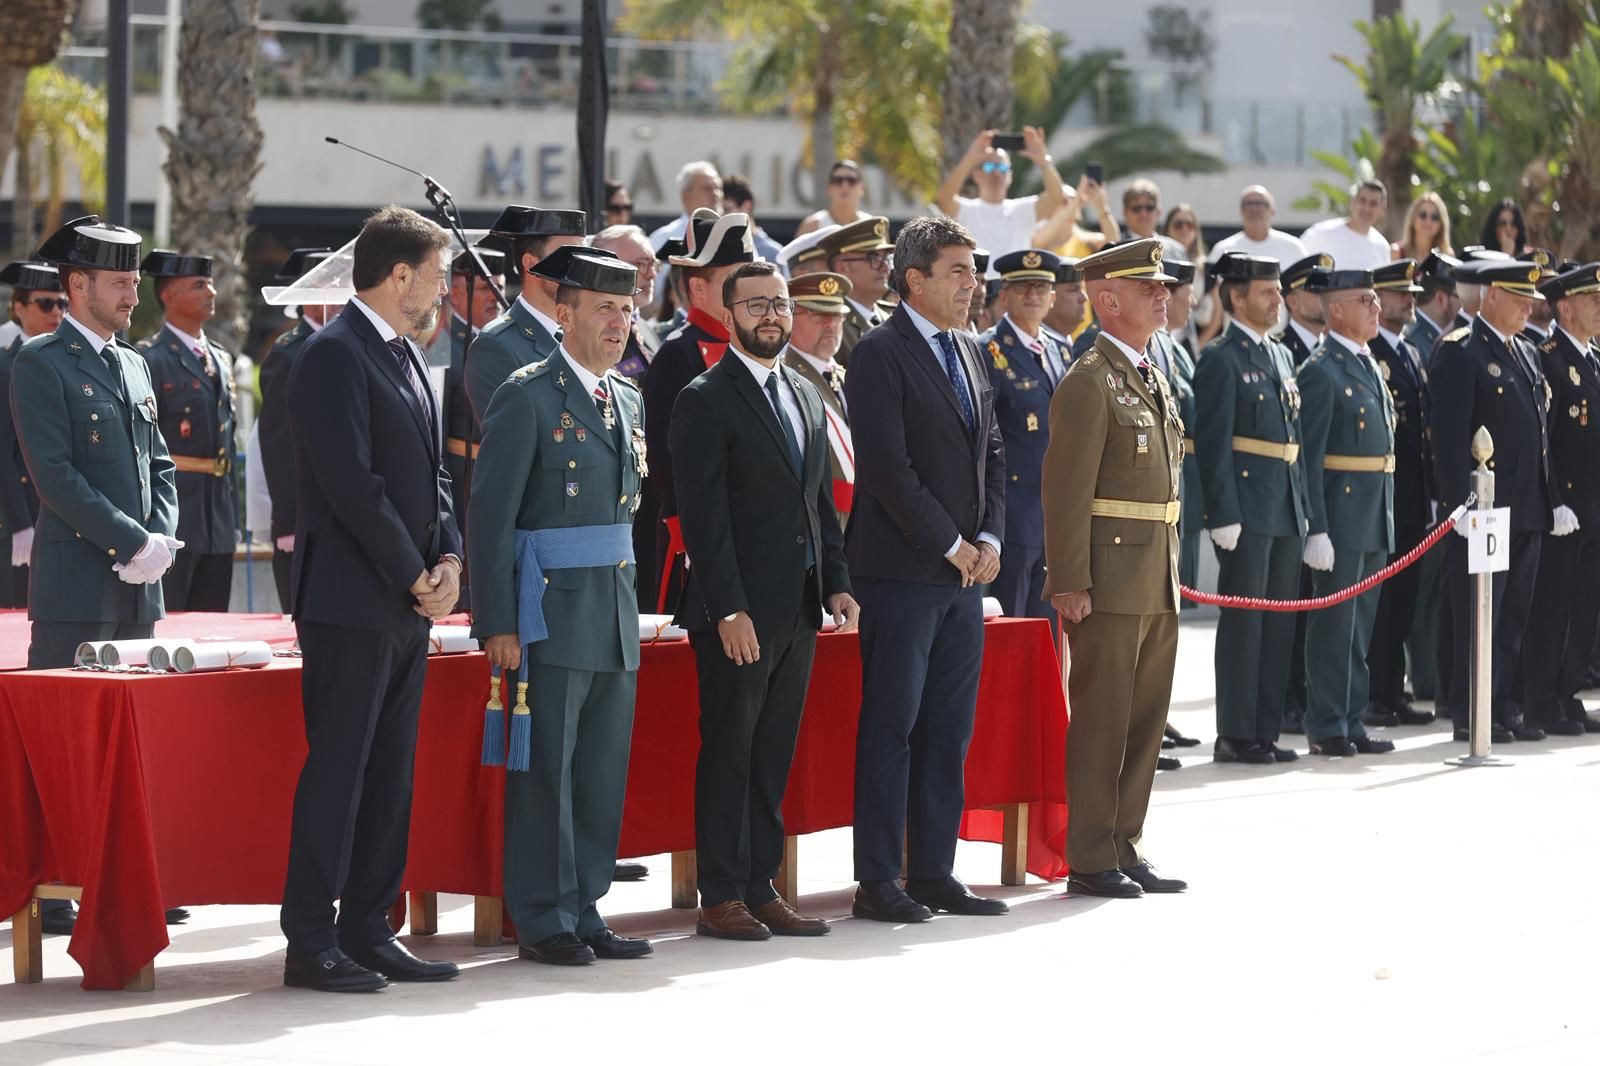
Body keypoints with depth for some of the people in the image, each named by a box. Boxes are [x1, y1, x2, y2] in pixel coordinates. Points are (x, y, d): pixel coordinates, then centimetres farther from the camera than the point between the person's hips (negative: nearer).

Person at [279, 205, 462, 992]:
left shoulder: (404, 357, 16)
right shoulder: (335, 356, -13)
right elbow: (353, 484, -18)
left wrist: (447, 557, 2)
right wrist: (415, 577, -13)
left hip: (407, 602, 9)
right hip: (351, 600, -9)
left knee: (389, 776, 10)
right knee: (336, 771, -7)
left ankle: (366, 931, 15)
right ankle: (310, 943, -4)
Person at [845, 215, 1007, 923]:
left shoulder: (968, 352, 15)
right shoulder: (882, 355, -10)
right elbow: (888, 465, -16)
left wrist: (989, 539, 3)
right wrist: (950, 545, -13)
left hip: (965, 572, 8)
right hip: (902, 572, -8)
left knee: (949, 730, 10)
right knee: (891, 727, -4)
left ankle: (934, 873, 15)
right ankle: (877, 883, -1)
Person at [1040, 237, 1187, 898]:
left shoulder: (1152, 379, 17)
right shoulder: (1089, 384, -12)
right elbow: (1066, 491, -16)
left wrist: (1170, 572, 19)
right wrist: (1070, 586, -20)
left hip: (1158, 587, 9)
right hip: (1110, 585, -9)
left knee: (1145, 720, 12)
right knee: (1102, 721, -3)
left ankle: (1125, 848, 20)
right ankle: (1091, 860, 2)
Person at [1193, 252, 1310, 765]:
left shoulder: (1281, 356, 17)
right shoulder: (1221, 359, -9)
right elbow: (1213, 444, -14)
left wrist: (1303, 507, 15)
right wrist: (1224, 517, -18)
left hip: (1287, 511, 8)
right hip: (1247, 510, -8)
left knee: (1278, 624, 9)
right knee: (1244, 622, -5)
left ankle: (1265, 731, 15)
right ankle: (1235, 736, 0)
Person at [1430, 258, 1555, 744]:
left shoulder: (1527, 354, 17)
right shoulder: (1460, 352, -9)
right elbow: (1449, 435, -15)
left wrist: (1553, 499, 15)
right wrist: (1463, 503, -22)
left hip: (1526, 510, 8)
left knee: (1513, 618, 10)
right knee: (1476, 617, -4)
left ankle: (1504, 709, 15)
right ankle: (1470, 716, -1)